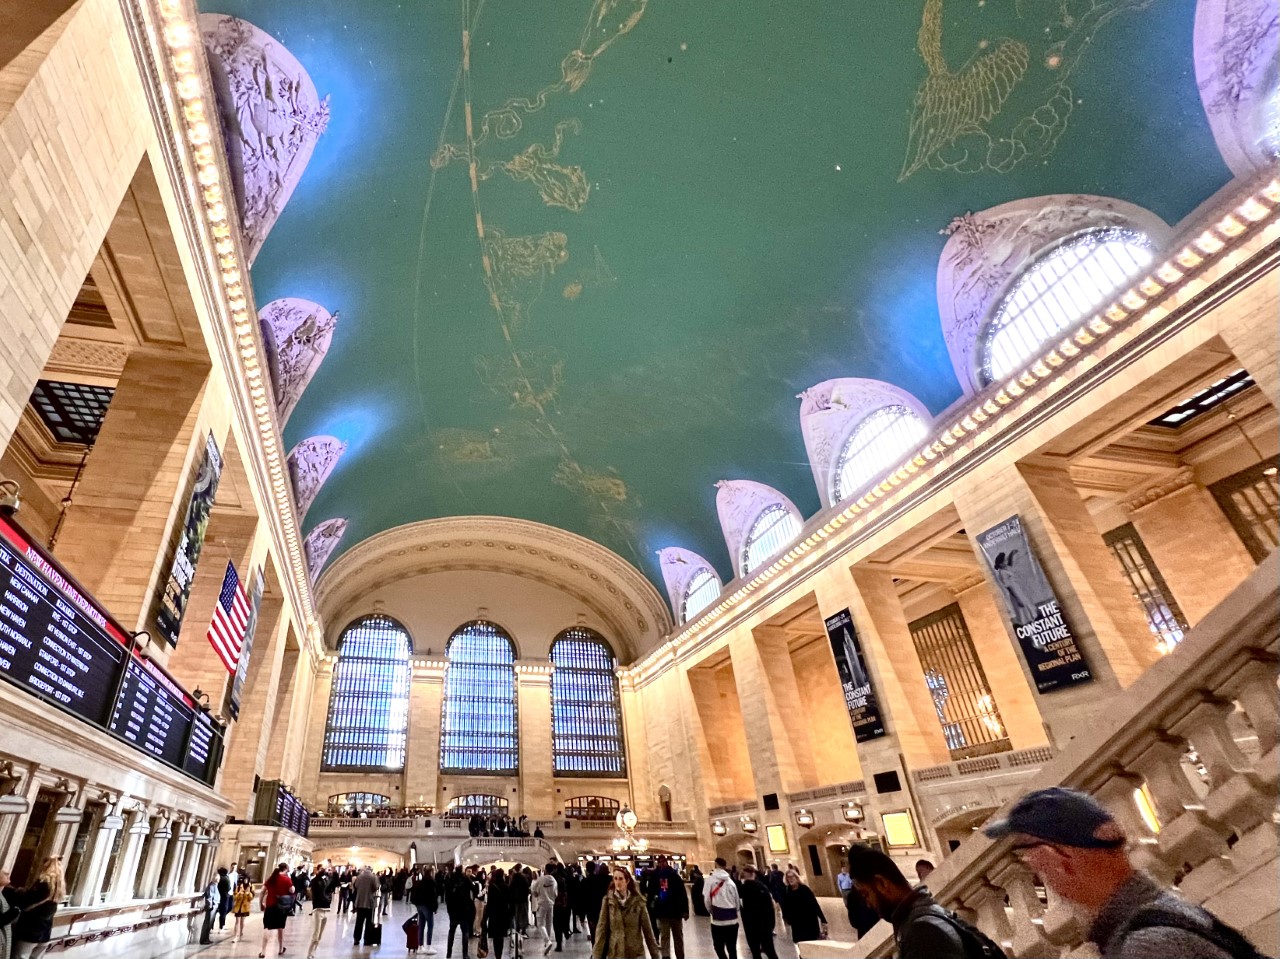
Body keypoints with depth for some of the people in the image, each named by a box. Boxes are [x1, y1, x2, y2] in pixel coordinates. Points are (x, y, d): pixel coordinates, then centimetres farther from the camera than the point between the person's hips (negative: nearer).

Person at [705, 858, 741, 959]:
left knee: (719, 946, 11)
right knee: (732, 947, 13)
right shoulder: (731, 881, 8)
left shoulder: (710, 879, -3)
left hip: (718, 919, -4)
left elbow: (707, 899, -7)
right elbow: (737, 900, 8)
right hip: (732, 919, 4)